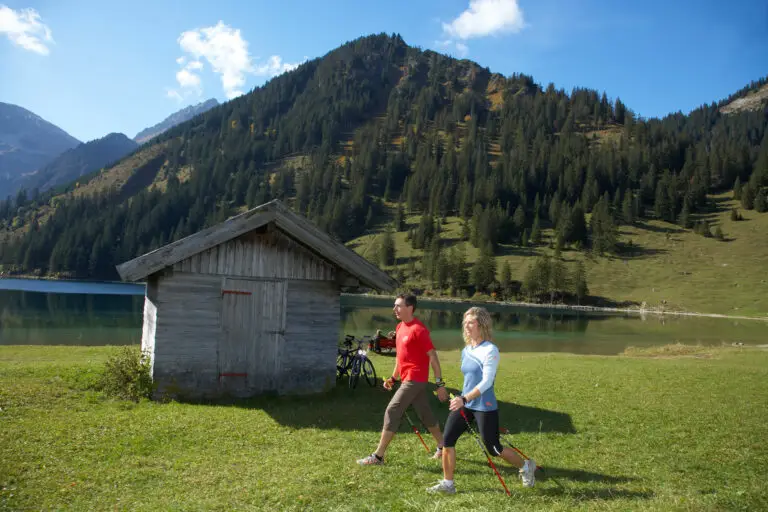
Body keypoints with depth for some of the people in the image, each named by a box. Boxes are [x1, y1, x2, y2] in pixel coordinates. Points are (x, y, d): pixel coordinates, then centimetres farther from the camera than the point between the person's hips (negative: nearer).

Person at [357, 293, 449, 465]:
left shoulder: (418, 329, -17)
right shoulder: (400, 327, 10)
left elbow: (433, 356, -16)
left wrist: (440, 384, -16)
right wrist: (393, 377, 16)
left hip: (414, 380, -9)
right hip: (407, 379, 9)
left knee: (391, 413, -8)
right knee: (426, 415, 17)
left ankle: (378, 456, 0)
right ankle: (442, 447, 32)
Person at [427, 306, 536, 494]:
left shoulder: (490, 350, -16)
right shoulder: (466, 350, 8)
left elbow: (486, 382, -24)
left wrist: (465, 399, -33)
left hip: (485, 407, -7)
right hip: (464, 404, 7)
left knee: (493, 449, 5)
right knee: (448, 440, -2)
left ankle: (526, 466, 32)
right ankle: (447, 484, 12)